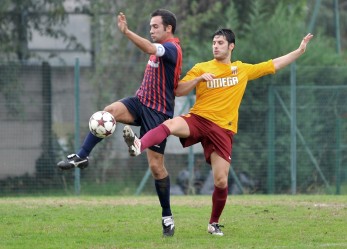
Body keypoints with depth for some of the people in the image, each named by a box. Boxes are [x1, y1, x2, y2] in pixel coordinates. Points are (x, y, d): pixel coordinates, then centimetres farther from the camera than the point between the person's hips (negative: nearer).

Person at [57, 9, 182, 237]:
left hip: (158, 112, -7)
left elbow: (150, 49, -37)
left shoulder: (171, 48, -15)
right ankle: (81, 157, -28)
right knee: (110, 111, -25)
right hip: (141, 102, 7)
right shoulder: (161, 48, 13)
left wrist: (126, 32, -47)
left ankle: (167, 216, 10)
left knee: (156, 165, -4)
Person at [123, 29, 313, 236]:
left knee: (221, 182, -5)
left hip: (223, 129, 1)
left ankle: (214, 223, 17)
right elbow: (178, 91, 1)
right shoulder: (201, 68, 8)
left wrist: (300, 50, 19)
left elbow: (275, 64, 21)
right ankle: (138, 146, -60)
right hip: (198, 119, -1)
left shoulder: (243, 70, 14)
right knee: (170, 125, -36)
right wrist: (199, 79, -14)